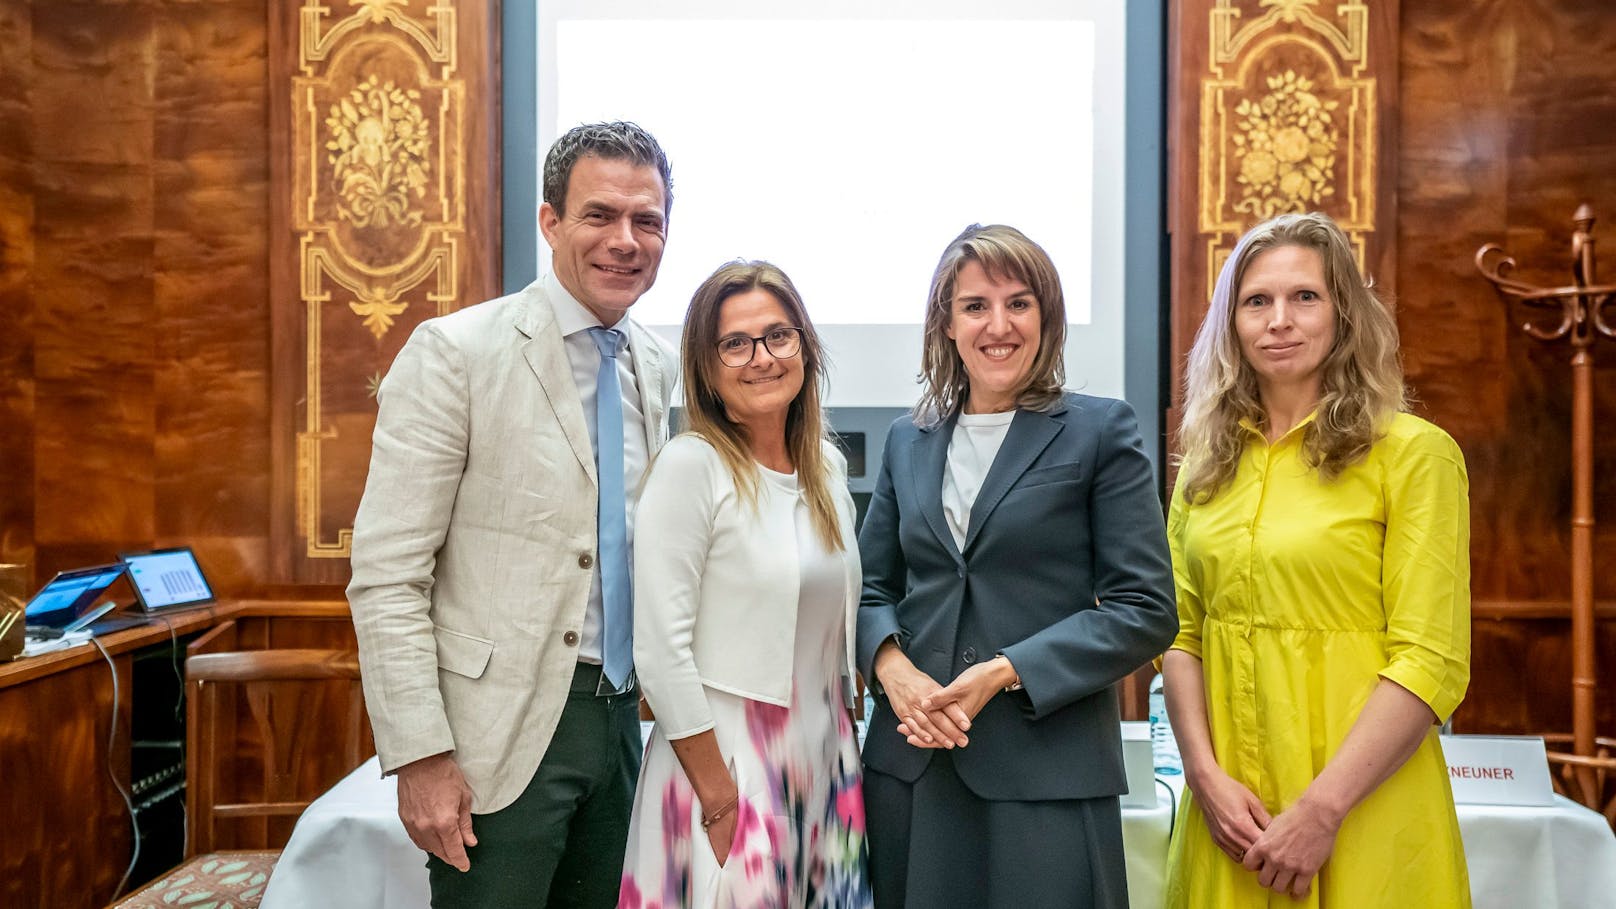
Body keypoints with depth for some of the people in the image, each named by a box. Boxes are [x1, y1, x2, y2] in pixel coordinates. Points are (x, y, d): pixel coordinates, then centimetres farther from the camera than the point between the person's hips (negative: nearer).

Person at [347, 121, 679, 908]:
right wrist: (420, 756, -16)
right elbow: (386, 576, -14)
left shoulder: (659, 369, 6)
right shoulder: (455, 352, -12)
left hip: (617, 716, 6)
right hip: (502, 731, -6)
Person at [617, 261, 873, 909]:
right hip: (721, 759, -6)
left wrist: (846, 759, 13)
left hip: (824, 759, 6)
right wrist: (719, 797, -15)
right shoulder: (692, 465, -13)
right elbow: (659, 649, -16)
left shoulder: (828, 467, 7)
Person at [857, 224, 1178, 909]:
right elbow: (870, 587, 13)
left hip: (1047, 774, -3)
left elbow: (1145, 610, -6)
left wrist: (1003, 672, -15)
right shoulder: (908, 442, 10)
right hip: (910, 762, 4)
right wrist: (891, 666, -8)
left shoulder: (1101, 431, -2)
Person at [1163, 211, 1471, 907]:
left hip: (1362, 812, -4)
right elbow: (1181, 634, 5)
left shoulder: (1413, 453, -8)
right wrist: (1206, 776, -7)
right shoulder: (1207, 464, 6)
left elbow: (1432, 664, -12)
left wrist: (1321, 809, -17)